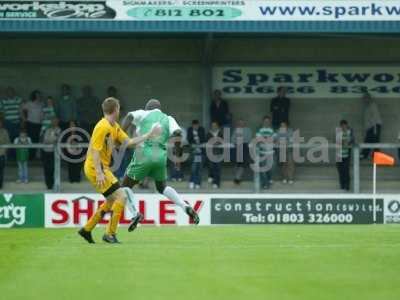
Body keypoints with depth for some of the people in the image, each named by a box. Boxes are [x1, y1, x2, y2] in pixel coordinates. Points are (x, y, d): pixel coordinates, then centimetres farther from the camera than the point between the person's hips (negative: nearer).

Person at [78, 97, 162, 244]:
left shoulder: (115, 127, 12)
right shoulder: (102, 127, -18)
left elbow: (128, 142, 12)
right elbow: (95, 150, -22)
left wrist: (148, 135, 12)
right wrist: (99, 173, -27)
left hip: (102, 168, 10)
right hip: (95, 168, -10)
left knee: (111, 201, 19)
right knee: (121, 196, -11)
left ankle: (87, 229, 23)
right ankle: (110, 233, -8)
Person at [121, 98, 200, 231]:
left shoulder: (144, 114, 13)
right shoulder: (168, 119, 17)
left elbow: (130, 116, -7)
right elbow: (177, 132, -2)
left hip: (144, 154, -3)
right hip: (161, 156, 3)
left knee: (126, 186, 11)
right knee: (162, 187, 25)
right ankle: (186, 207, 6)